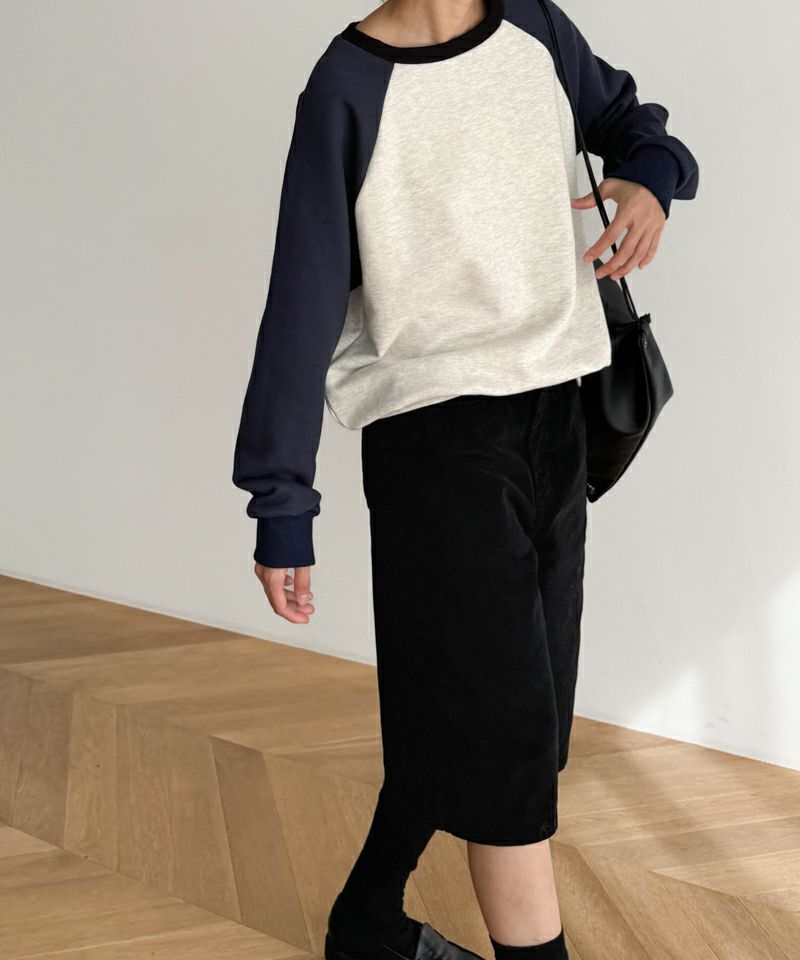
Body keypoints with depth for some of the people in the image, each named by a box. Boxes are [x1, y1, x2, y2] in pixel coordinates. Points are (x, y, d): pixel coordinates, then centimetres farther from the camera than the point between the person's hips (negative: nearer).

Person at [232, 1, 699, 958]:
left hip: (554, 416, 6)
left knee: (456, 712, 13)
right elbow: (303, 307, -10)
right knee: (502, 723, -7)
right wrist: (281, 503, -10)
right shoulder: (347, 90, -9)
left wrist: (653, 178, -1)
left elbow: (625, 118, 24)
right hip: (433, 436, -6)